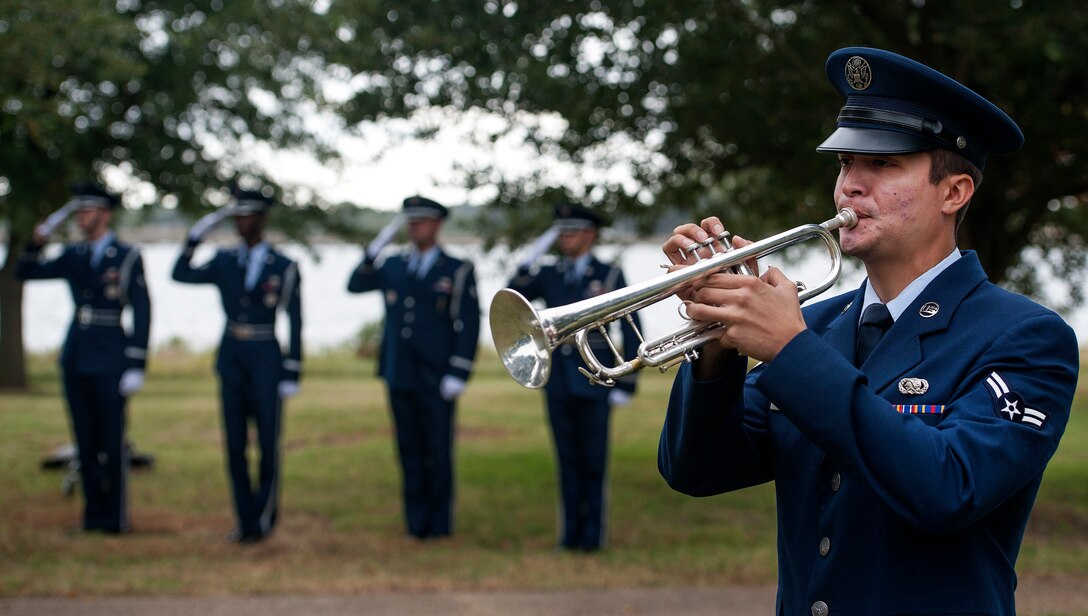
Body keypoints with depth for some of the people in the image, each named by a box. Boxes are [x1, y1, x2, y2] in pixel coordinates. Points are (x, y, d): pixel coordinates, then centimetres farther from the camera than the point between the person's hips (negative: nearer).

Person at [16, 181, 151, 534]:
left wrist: (136, 367, -12)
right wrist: (38, 240, -5)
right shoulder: (72, 257, 11)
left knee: (112, 441, -1)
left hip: (109, 361, -5)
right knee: (85, 441, 8)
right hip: (75, 359, 5)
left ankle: (115, 516, 7)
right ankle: (93, 514, 16)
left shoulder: (128, 258, -4)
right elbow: (25, 273, 12)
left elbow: (142, 313, -7)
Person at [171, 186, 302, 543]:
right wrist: (195, 237, -17)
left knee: (268, 444, 1)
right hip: (231, 363, 4)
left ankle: (264, 518, 13)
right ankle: (245, 520, 14)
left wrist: (292, 375, -8)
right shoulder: (224, 263, 7)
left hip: (266, 363, -4)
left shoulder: (284, 268, -4)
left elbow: (295, 324, -4)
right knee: (235, 446, 6)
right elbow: (181, 275, -6)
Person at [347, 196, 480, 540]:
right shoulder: (393, 267, 11)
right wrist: (372, 254, -7)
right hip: (399, 377, 4)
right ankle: (416, 522, 15)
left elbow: (468, 326, -6)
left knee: (438, 453, 1)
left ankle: (440, 523, 10)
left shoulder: (458, 271, -2)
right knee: (410, 451, 8)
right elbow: (355, 286, 9)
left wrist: (458, 374, -13)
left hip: (437, 380, -4)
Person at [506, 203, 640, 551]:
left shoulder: (610, 276, -1)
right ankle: (571, 531, 13)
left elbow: (631, 330, -2)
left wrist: (627, 383, -7)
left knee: (594, 460, 1)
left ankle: (594, 533, 8)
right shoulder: (547, 275, 9)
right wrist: (524, 271, -14)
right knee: (568, 459, 7)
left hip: (594, 382, -3)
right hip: (558, 380, 3)